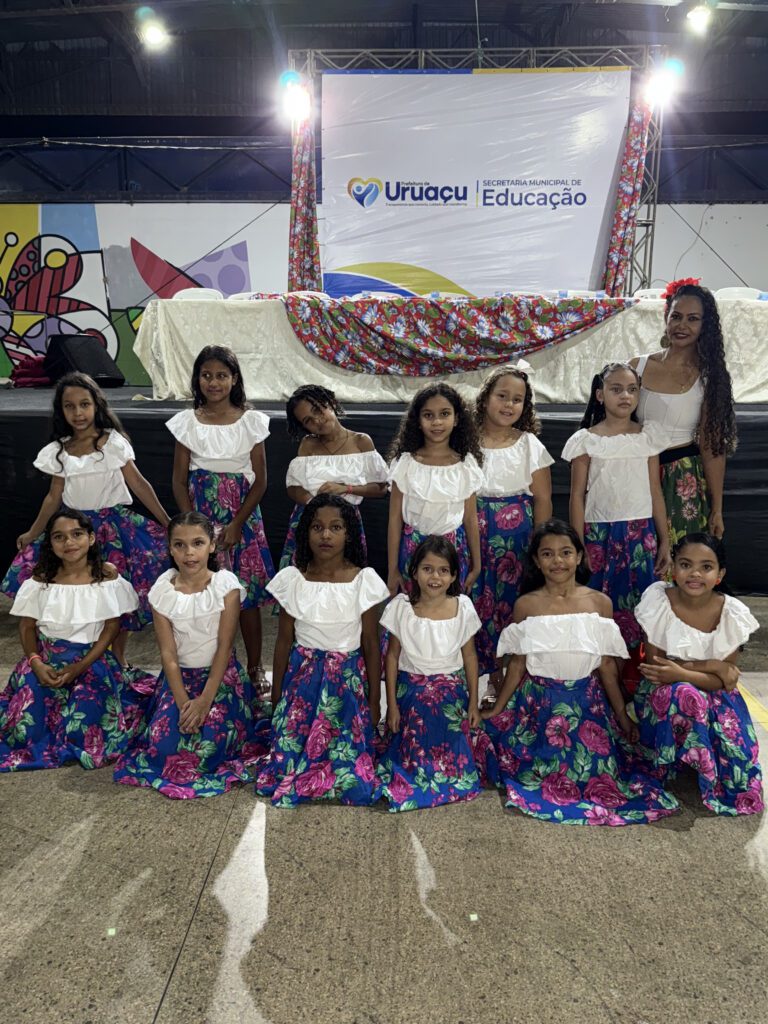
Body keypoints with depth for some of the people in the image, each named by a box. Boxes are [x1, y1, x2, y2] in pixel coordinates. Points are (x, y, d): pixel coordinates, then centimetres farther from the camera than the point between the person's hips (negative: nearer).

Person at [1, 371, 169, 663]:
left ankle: (117, 656, 15)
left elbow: (138, 484, -4)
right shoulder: (59, 451, 5)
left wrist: (168, 523, -6)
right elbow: (54, 496, 12)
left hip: (113, 526, -3)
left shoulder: (114, 442, -4)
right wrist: (32, 534, 16)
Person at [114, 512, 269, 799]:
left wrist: (205, 700, -19)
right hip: (179, 676, 2)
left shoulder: (226, 584, -13)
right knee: (163, 746, -15)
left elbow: (225, 646, -13)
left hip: (220, 675, -2)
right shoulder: (162, 591, -6)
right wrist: (183, 702, -17)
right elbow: (168, 652, -7)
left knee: (209, 746, -20)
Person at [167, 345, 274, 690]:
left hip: (242, 518, -1)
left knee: (247, 595, 4)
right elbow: (179, 481, 2)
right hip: (201, 518, 1)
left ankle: (254, 667, 19)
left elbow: (260, 481, -2)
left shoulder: (251, 421, -2)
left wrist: (236, 525, -10)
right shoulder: (187, 422, 1)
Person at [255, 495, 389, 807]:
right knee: (290, 753, -7)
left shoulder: (364, 580, -8)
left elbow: (371, 644, -1)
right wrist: (276, 695, 8)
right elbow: (284, 641, 4)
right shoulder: (292, 579, -5)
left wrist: (374, 700, 2)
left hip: (347, 678, -1)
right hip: (302, 676, 1)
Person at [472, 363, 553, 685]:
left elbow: (542, 500, 4)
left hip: (515, 535, 0)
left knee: (511, 600, 2)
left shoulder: (530, 445, 3)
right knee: (477, 598, 0)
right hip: (473, 534, 0)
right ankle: (481, 672, 16)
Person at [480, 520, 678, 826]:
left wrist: (622, 715, 7)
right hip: (538, 702, -1)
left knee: (595, 769, -8)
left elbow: (607, 664, 3)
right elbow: (518, 663, 2)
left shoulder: (600, 602, -2)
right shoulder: (526, 604, -4)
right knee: (543, 768, -9)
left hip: (585, 701, 1)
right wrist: (496, 709, 3)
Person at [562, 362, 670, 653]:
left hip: (641, 533, 2)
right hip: (599, 533, -2)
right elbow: (577, 496, 0)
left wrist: (663, 540, 7)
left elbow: (655, 491, 8)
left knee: (636, 603, 5)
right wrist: (579, 546, -4)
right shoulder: (587, 440, -1)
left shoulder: (648, 437, 6)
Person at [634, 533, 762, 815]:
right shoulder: (658, 599, -16)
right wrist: (710, 666, -20)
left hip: (715, 696, 2)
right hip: (662, 694, -2)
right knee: (685, 696, -35)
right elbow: (653, 663, -13)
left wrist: (682, 672, -28)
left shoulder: (732, 612, -12)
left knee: (737, 752, -21)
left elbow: (726, 679, -10)